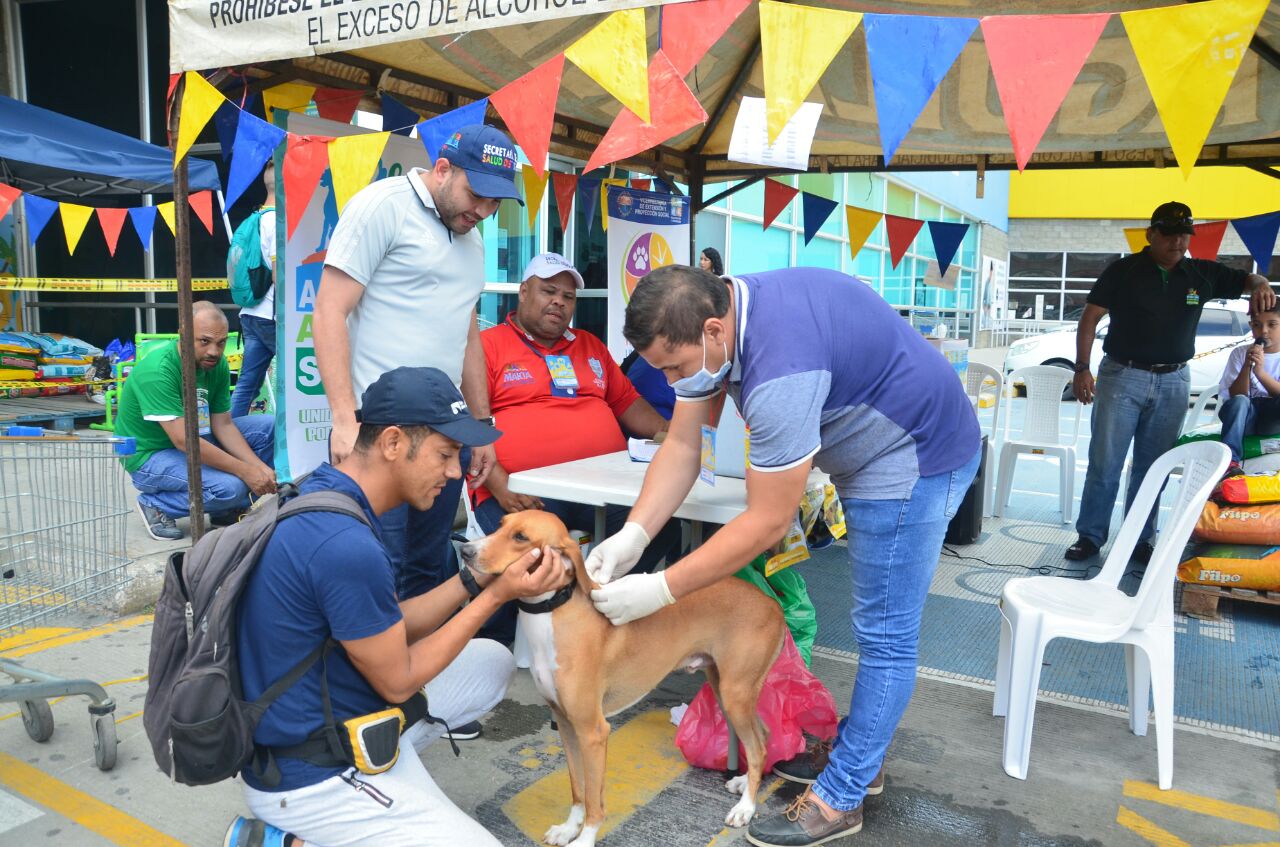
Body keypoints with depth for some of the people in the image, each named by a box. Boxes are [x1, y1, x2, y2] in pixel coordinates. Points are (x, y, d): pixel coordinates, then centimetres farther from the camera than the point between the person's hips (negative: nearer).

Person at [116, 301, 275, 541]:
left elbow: (223, 425, -3)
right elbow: (183, 440, -31)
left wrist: (260, 467, -17)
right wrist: (245, 470, -29)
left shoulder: (217, 364, -5)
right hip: (150, 456, -8)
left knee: (267, 427, -4)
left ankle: (228, 509, 7)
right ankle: (155, 504, -2)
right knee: (230, 487, -29)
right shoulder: (157, 371, -28)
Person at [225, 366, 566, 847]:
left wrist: (479, 577, -3)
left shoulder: (318, 497, 1)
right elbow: (398, 681, -16)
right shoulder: (347, 546, -30)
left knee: (493, 665, 14)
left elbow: (393, 628, 7)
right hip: (310, 776, -9)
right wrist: (497, 595, -12)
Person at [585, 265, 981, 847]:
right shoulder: (707, 322, -9)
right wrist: (632, 535, -18)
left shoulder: (780, 367, -37)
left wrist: (659, 591, -27)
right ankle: (857, 757, 36)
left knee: (886, 635, 0)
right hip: (872, 453, 10)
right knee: (879, 625, 20)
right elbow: (681, 447, -6)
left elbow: (767, 522, -30)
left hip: (916, 460, -10)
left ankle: (839, 799, 13)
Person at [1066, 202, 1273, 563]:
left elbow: (1249, 279, 15)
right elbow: (1090, 317, -3)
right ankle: (1089, 537, 7)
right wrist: (1082, 368, -10)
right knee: (1104, 463, -1)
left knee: (1152, 467, 8)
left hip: (1172, 382, 3)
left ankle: (1140, 541, 17)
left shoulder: (1202, 274, 5)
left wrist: (1261, 286, -11)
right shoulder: (1123, 271, -4)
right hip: (1123, 375, -3)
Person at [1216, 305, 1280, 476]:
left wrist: (1261, 372, -23)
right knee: (1239, 402, -34)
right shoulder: (1240, 353, 6)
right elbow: (1236, 395, -4)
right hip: (1244, 418, 1)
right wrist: (1247, 366, -18)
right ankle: (1230, 462, -42)